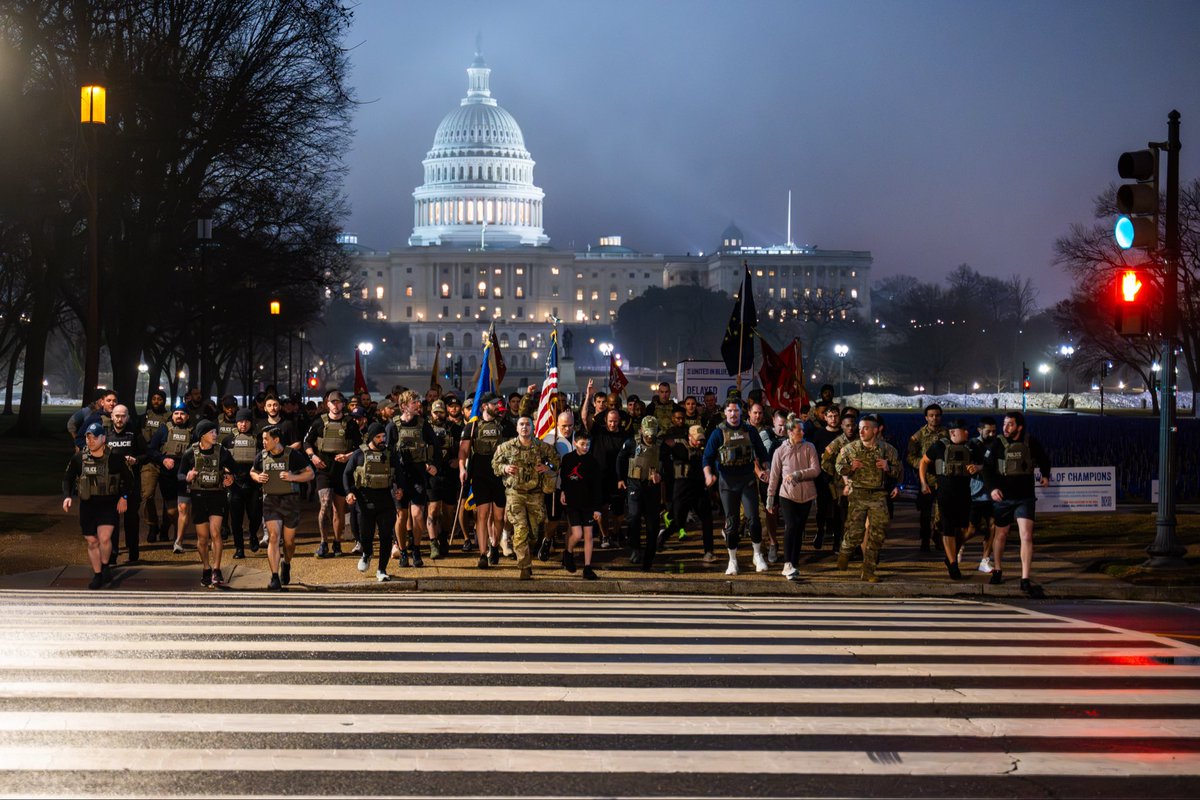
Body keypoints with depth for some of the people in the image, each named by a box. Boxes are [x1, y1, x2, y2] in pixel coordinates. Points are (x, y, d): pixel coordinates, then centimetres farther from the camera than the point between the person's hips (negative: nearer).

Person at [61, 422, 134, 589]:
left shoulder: (114, 457, -6)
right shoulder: (78, 458, -1)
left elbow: (128, 478, 6)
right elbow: (67, 478, 10)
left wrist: (124, 497, -3)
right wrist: (67, 496, -6)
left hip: (108, 504, -3)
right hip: (87, 505, 3)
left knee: (104, 538, -19)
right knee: (92, 542, 7)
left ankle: (105, 565, 7)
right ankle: (97, 575, 20)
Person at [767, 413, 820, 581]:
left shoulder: (809, 448, 1)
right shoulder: (780, 451, 1)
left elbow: (816, 470, -7)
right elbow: (774, 475, 6)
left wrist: (798, 474, -19)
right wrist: (770, 496, 6)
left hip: (806, 495, 2)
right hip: (787, 495, -2)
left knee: (799, 530, 7)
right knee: (791, 526, -17)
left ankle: (794, 564, 15)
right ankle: (788, 565, -19)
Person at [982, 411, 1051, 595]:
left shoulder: (1031, 443, -5)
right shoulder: (998, 444, -6)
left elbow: (1044, 460, 17)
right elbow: (988, 468, -6)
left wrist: (1045, 475, 9)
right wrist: (992, 488, -19)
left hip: (1025, 497, -1)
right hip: (1003, 497, 1)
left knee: (1026, 536, -13)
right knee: (1001, 535, 16)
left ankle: (1025, 580, -12)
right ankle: (997, 570, 38)